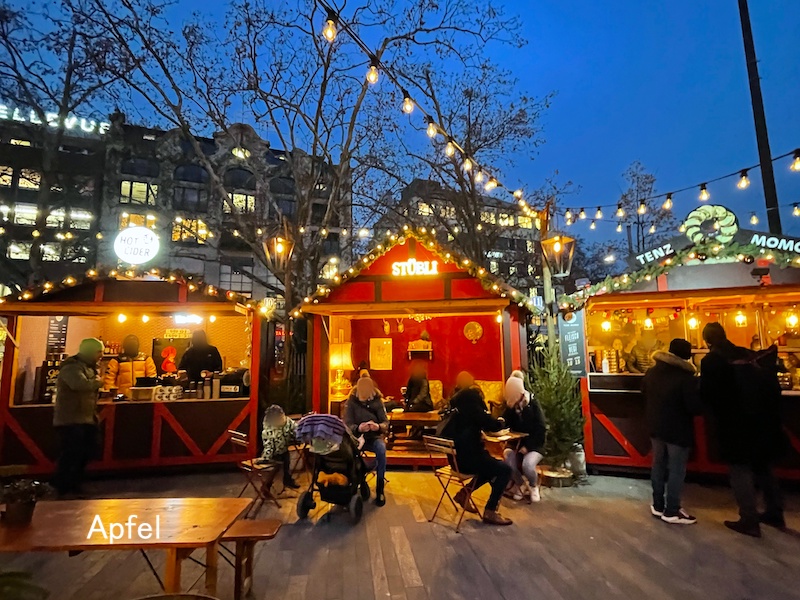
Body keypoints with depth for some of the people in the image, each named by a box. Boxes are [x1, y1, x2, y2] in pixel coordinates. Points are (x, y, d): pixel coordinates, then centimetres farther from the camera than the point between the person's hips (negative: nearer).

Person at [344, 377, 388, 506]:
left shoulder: (377, 401, -3)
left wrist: (379, 427, -33)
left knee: (381, 449, -33)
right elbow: (347, 424, -13)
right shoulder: (351, 402, -5)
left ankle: (380, 488, -19)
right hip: (356, 437, 0)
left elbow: (386, 422, -8)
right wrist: (358, 428, -36)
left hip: (374, 437, 0)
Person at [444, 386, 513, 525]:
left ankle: (463, 494, 24)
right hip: (468, 459, -9)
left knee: (493, 465, 26)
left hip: (458, 458, 9)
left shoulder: (457, 410, 13)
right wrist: (501, 422, 8)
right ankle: (490, 512, 2)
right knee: (505, 470, 0)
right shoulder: (471, 408, -13)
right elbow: (493, 425, -13)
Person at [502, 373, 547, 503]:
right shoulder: (510, 406, 1)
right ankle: (521, 485, 7)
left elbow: (541, 430, -13)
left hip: (534, 445, -4)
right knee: (508, 461, -26)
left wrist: (528, 446, -20)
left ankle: (534, 486, 5)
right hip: (516, 443, 4)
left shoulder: (533, 405, -11)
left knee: (527, 464, -32)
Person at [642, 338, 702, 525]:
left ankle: (658, 505, 25)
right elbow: (696, 407, -20)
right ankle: (672, 511, 13)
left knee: (658, 464, 16)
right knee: (676, 470, 5)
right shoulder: (686, 378, -22)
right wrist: (697, 392, 0)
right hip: (678, 430, -6)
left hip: (655, 427, 6)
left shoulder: (651, 372, 0)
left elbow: (645, 394, 14)